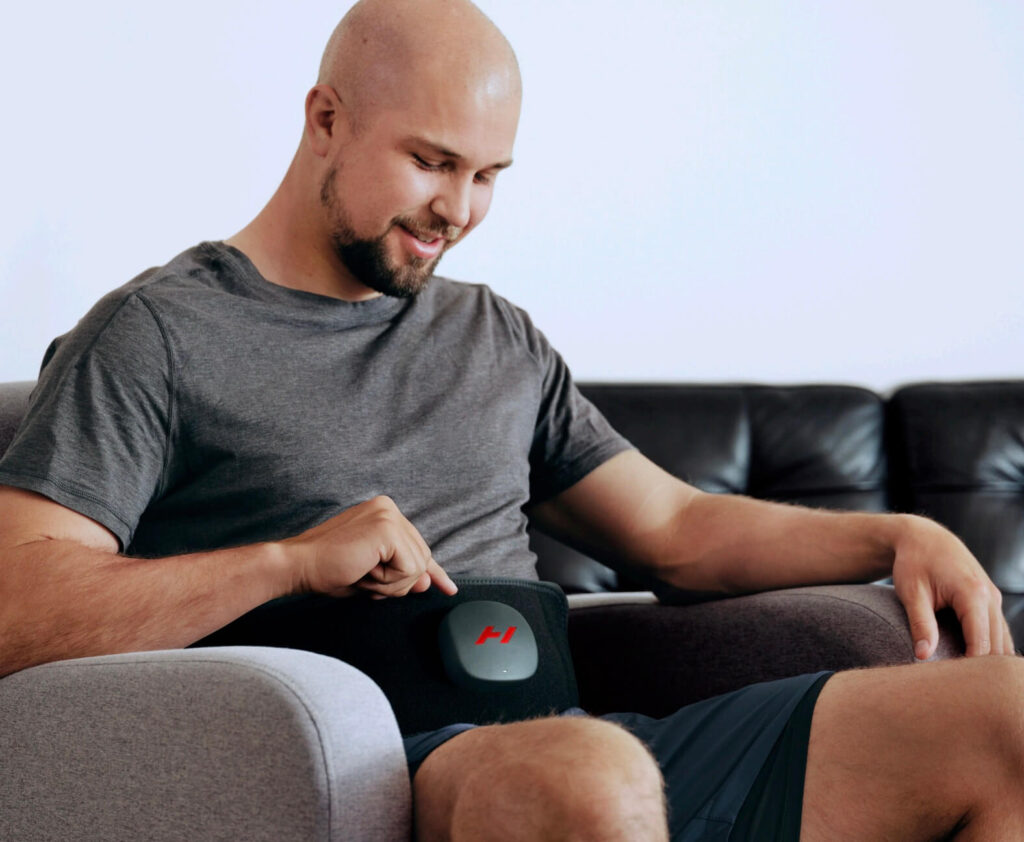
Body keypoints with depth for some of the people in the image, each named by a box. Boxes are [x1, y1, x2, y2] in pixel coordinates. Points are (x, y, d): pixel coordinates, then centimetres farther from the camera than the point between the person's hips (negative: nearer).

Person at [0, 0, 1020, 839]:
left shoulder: (497, 339, 25)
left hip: (582, 732, 7)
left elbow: (677, 528, 28)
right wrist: (292, 560, -15)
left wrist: (896, 537, 12)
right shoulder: (155, 336, 5)